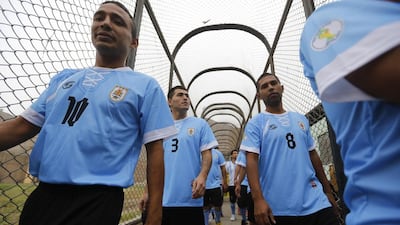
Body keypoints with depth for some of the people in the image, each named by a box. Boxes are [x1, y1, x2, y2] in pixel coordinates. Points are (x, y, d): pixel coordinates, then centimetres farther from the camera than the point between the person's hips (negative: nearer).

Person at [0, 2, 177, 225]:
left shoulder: (146, 86, -4)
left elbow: (155, 151, -7)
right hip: (42, 195, 6)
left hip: (98, 202, -5)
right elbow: (22, 127, 13)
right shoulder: (63, 78, 12)